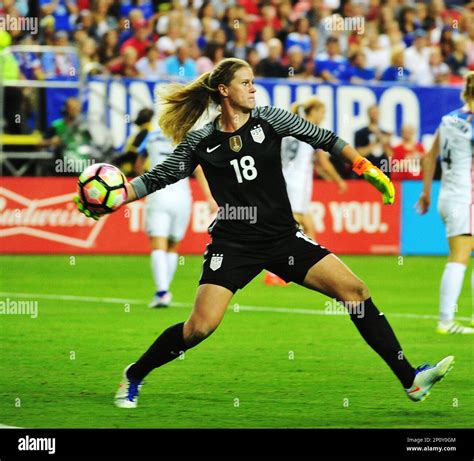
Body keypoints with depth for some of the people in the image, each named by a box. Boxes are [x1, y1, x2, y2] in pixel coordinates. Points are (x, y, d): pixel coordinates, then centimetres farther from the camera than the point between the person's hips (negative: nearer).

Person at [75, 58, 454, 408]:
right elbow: (156, 178, 8)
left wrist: (368, 169, 1)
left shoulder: (268, 118, 3)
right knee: (201, 326, -18)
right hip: (234, 244, -3)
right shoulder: (199, 142, 0)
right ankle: (134, 377, 6)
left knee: (355, 290, -9)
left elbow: (324, 139, 7)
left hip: (283, 238, 3)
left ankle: (410, 379, -4)